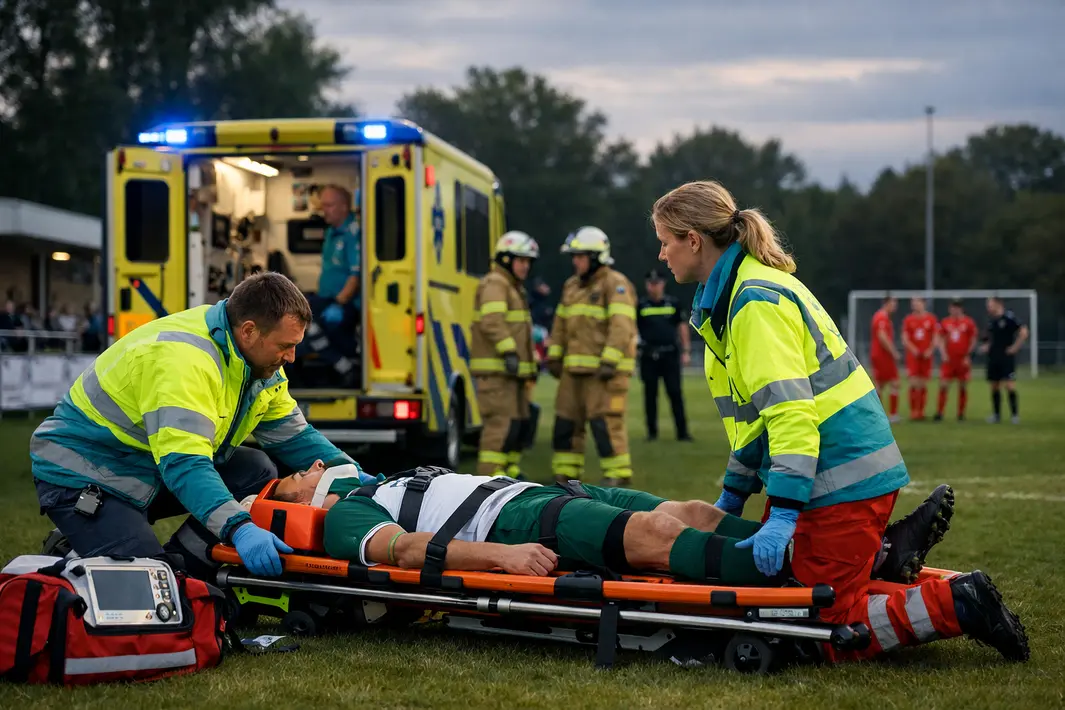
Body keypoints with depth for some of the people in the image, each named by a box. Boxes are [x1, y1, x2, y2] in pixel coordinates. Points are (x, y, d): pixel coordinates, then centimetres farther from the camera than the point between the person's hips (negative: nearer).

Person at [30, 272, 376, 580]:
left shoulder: (258, 359, -2)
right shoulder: (183, 359, -31)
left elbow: (292, 434, 6)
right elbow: (182, 464, -40)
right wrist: (240, 528, -51)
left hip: (147, 471, 9)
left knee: (257, 471, -5)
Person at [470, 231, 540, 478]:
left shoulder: (515, 289, 24)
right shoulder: (494, 285, -10)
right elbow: (492, 322, -24)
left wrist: (531, 363, 25)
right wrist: (508, 352, -32)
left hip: (513, 371, 10)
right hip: (495, 370, -10)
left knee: (520, 424, 12)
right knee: (502, 423, -14)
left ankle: (511, 472, 20)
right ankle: (490, 476, -13)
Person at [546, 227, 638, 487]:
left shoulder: (615, 284, -10)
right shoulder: (572, 285, 15)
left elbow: (621, 327, -19)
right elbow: (561, 324, 20)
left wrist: (610, 362, -25)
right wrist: (554, 357, 13)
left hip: (605, 368, -8)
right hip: (575, 368, 8)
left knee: (605, 421, -10)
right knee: (566, 420, 8)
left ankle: (618, 474, -2)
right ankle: (565, 475, 16)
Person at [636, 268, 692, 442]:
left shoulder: (673, 304, 8)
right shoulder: (641, 306, 5)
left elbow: (682, 327, 11)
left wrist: (686, 351, 5)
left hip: (670, 355, 0)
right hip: (649, 356, 0)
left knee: (675, 393, -3)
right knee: (650, 394, 4)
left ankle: (682, 432, -2)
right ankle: (652, 432, 12)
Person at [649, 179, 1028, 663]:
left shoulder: (757, 301, -16)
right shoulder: (734, 293, 16)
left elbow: (791, 411, -25)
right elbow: (759, 412, 24)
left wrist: (782, 514, -28)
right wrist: (733, 496, 25)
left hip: (841, 479, -10)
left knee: (833, 628, -7)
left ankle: (958, 604, -3)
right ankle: (886, 557, 15)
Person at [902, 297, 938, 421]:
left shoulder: (931, 319, 4)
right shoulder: (908, 320, 2)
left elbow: (935, 338, 6)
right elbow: (904, 339, 0)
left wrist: (930, 350, -8)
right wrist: (913, 349, -15)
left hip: (926, 356, 1)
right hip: (912, 356, -1)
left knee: (923, 385, 4)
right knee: (914, 384, -10)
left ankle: (921, 411, 12)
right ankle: (913, 411, -3)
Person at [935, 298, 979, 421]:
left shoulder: (969, 323, -2)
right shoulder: (945, 322, 5)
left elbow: (973, 341, 1)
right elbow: (940, 338, 10)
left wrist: (967, 356, -5)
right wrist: (943, 353, -2)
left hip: (963, 360, -2)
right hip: (948, 359, 2)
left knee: (963, 386, 4)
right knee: (943, 385, -4)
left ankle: (961, 413, 13)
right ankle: (939, 412, 0)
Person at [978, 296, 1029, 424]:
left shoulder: (1009, 317, -10)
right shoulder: (991, 321, 12)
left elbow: (1024, 332, -16)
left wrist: (1015, 347, -15)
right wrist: (985, 346, 10)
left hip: (1006, 357, -7)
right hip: (993, 357, 7)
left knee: (1010, 385, -10)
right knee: (994, 386, 8)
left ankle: (1014, 414, -4)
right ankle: (996, 414, 15)